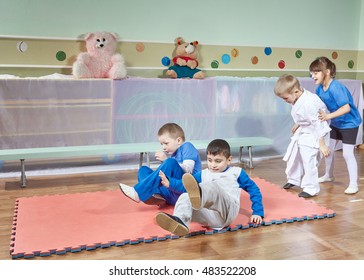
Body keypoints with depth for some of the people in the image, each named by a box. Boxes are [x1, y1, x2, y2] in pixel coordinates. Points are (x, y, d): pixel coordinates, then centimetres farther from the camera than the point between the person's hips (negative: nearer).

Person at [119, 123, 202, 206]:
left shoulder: (187, 147, 2)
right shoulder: (173, 153, 22)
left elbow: (188, 170, -14)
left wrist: (166, 159, -14)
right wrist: (163, 161, 2)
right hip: (171, 194, 9)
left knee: (170, 163, -31)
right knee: (143, 169, 10)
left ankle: (139, 192, -30)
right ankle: (156, 195, -20)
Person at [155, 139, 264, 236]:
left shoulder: (236, 172, 23)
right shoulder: (203, 174, 30)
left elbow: (253, 190, 21)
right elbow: (186, 185, 25)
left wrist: (257, 212, 12)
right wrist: (169, 182, 9)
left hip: (227, 211, -3)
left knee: (212, 186, -32)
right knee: (184, 197, -23)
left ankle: (200, 195, -67)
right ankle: (179, 222, -52)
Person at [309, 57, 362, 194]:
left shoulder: (336, 87, -31)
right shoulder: (320, 89, -7)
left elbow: (346, 108, -36)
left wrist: (329, 116, -45)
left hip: (349, 123, -8)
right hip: (336, 123, 8)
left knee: (347, 153, -8)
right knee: (328, 149, 15)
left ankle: (353, 184, 3)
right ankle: (329, 175, 35)